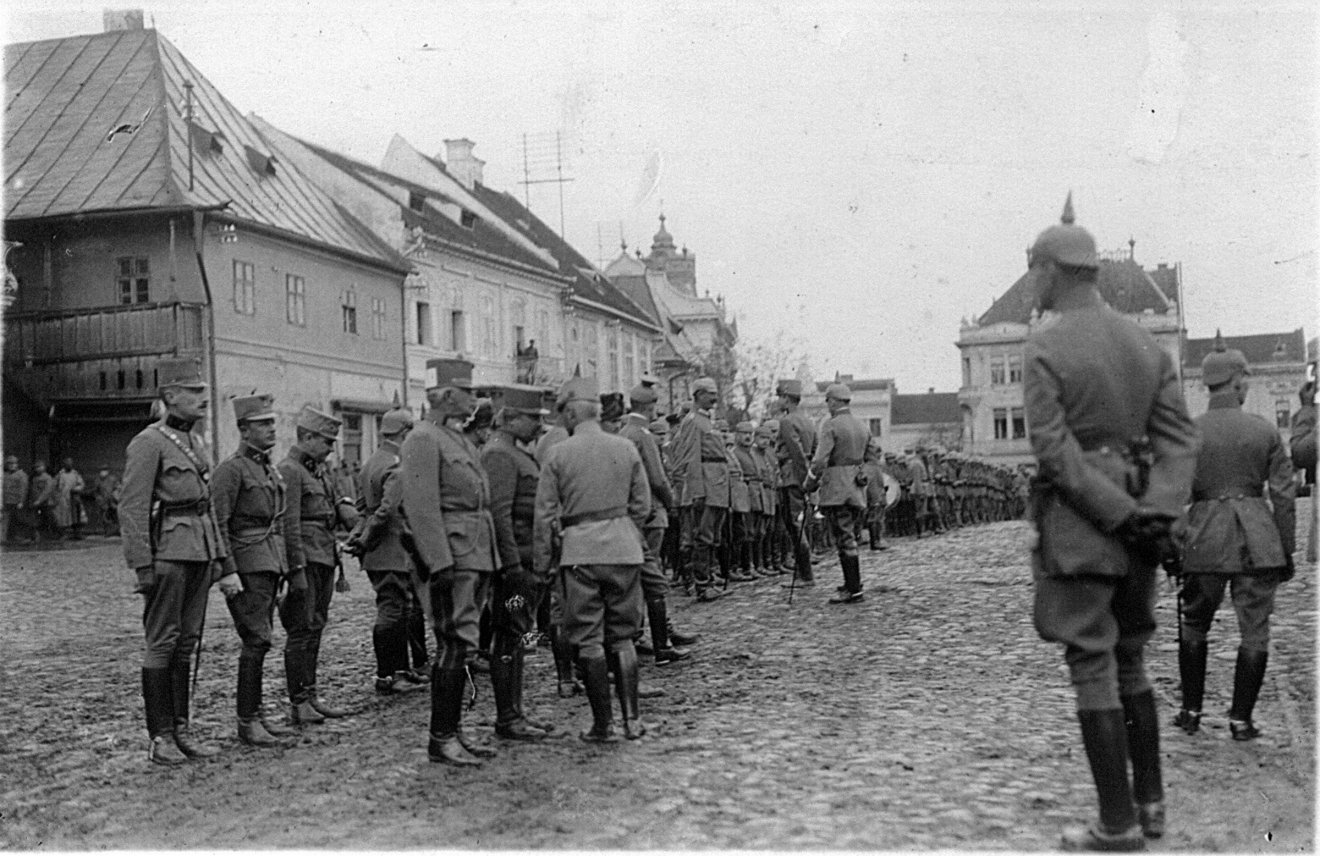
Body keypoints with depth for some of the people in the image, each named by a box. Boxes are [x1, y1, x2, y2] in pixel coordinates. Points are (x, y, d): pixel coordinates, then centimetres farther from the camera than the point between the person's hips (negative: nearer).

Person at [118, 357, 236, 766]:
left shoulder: (196, 444, 16)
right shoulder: (148, 442, -8)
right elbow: (131, 508, -12)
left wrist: (219, 560, 17)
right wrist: (142, 566, -17)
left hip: (199, 553, 8)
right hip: (167, 553, -8)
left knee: (186, 642, 10)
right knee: (162, 644, -2)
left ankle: (181, 729, 17)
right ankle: (159, 737, 4)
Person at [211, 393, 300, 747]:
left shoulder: (271, 470, 17)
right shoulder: (231, 469, -9)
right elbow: (218, 523, -15)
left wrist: (287, 568, 19)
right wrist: (228, 573, -21)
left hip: (270, 565, 8)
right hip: (247, 566, -8)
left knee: (258, 641, 12)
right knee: (256, 641, -10)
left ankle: (256, 714, 19)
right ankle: (247, 722, -4)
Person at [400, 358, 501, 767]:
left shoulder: (461, 440, 19)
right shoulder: (423, 439, -10)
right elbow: (421, 506, -17)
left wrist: (490, 558, 19)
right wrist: (440, 563, -22)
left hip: (477, 557, 9)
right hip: (452, 558, -9)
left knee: (460, 645, 12)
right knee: (455, 645, -8)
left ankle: (453, 730, 19)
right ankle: (441, 739, -1)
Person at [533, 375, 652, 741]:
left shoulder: (558, 454, -4)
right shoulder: (626, 449, 4)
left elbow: (545, 514, -2)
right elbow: (642, 505, 8)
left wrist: (542, 562, 7)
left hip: (579, 550, -3)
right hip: (623, 548, 3)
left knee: (588, 640, 5)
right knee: (622, 636, 13)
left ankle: (603, 724, 7)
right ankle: (632, 718, 11)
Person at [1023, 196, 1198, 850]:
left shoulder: (1043, 349, -10)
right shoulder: (1146, 343, 9)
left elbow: (1054, 451, -18)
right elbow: (1179, 436, 1)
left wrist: (1122, 515, -16)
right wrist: (1156, 513, -9)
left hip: (1078, 526, -7)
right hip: (1138, 533, 7)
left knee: (1092, 669, 0)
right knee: (1130, 662, 18)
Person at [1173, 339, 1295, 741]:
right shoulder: (1266, 431, -2)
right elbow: (1284, 496, 0)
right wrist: (1287, 550, 8)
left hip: (1205, 539, 0)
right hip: (1257, 539, 0)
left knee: (1194, 627, 17)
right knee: (1254, 631, 8)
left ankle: (1191, 712, 21)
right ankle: (1241, 719, 10)